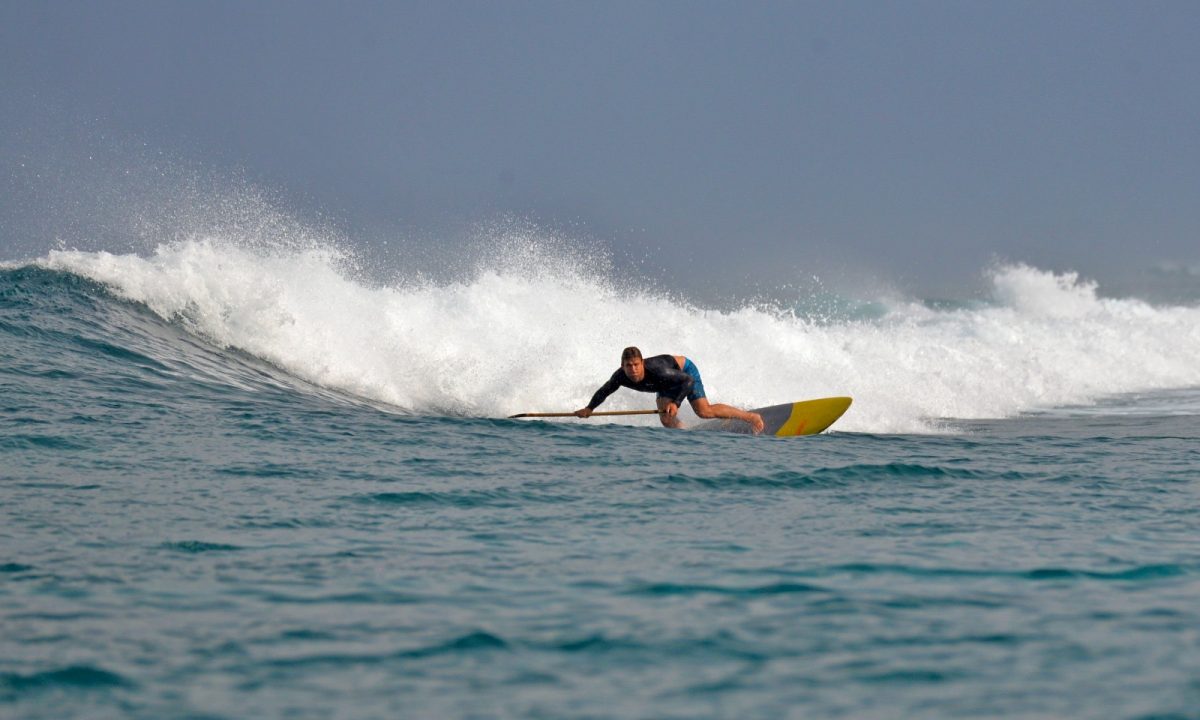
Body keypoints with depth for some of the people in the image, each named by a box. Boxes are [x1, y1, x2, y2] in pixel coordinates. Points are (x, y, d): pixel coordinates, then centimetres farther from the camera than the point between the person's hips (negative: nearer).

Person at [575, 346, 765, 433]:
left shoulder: (656, 370, -43)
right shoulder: (621, 377, -26)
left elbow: (688, 381, -41)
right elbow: (604, 391, -5)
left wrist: (676, 403, -49)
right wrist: (589, 409, 0)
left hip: (684, 369, -7)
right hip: (668, 384, 7)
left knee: (704, 411, -16)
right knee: (667, 420, -11)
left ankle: (750, 417, -3)